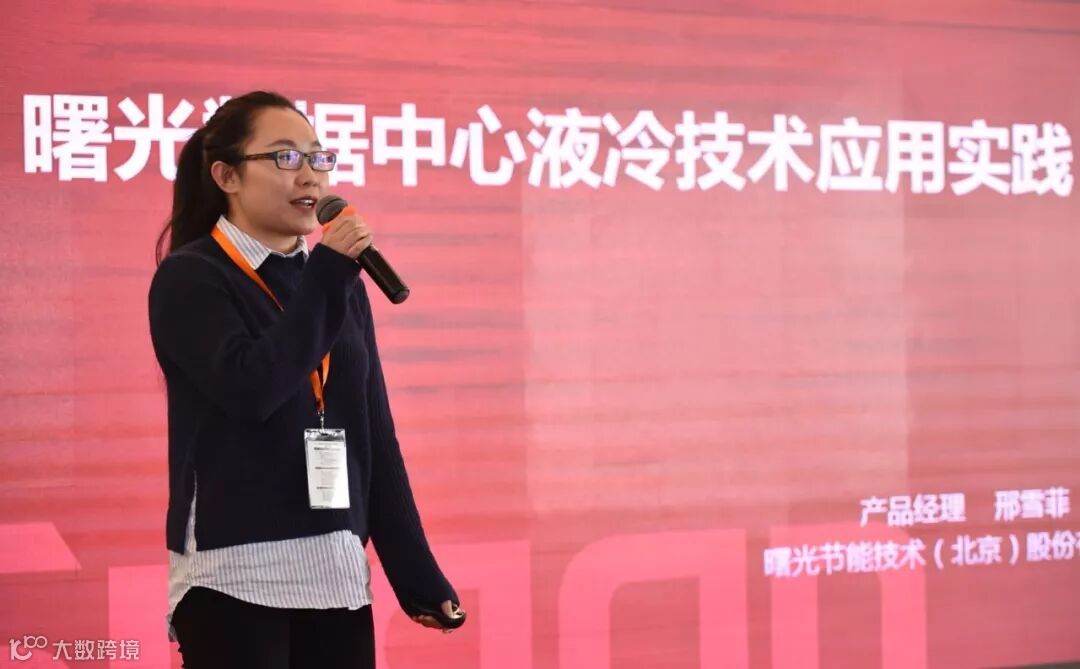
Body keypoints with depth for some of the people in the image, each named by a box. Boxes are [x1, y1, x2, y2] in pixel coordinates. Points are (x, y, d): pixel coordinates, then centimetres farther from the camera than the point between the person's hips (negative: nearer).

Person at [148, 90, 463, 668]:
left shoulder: (339, 282, 12)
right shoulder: (188, 278, -3)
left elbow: (373, 434, 11)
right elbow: (251, 387, -20)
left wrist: (415, 572, 7)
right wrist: (325, 278, -13)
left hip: (338, 573, 5)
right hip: (234, 572, -5)